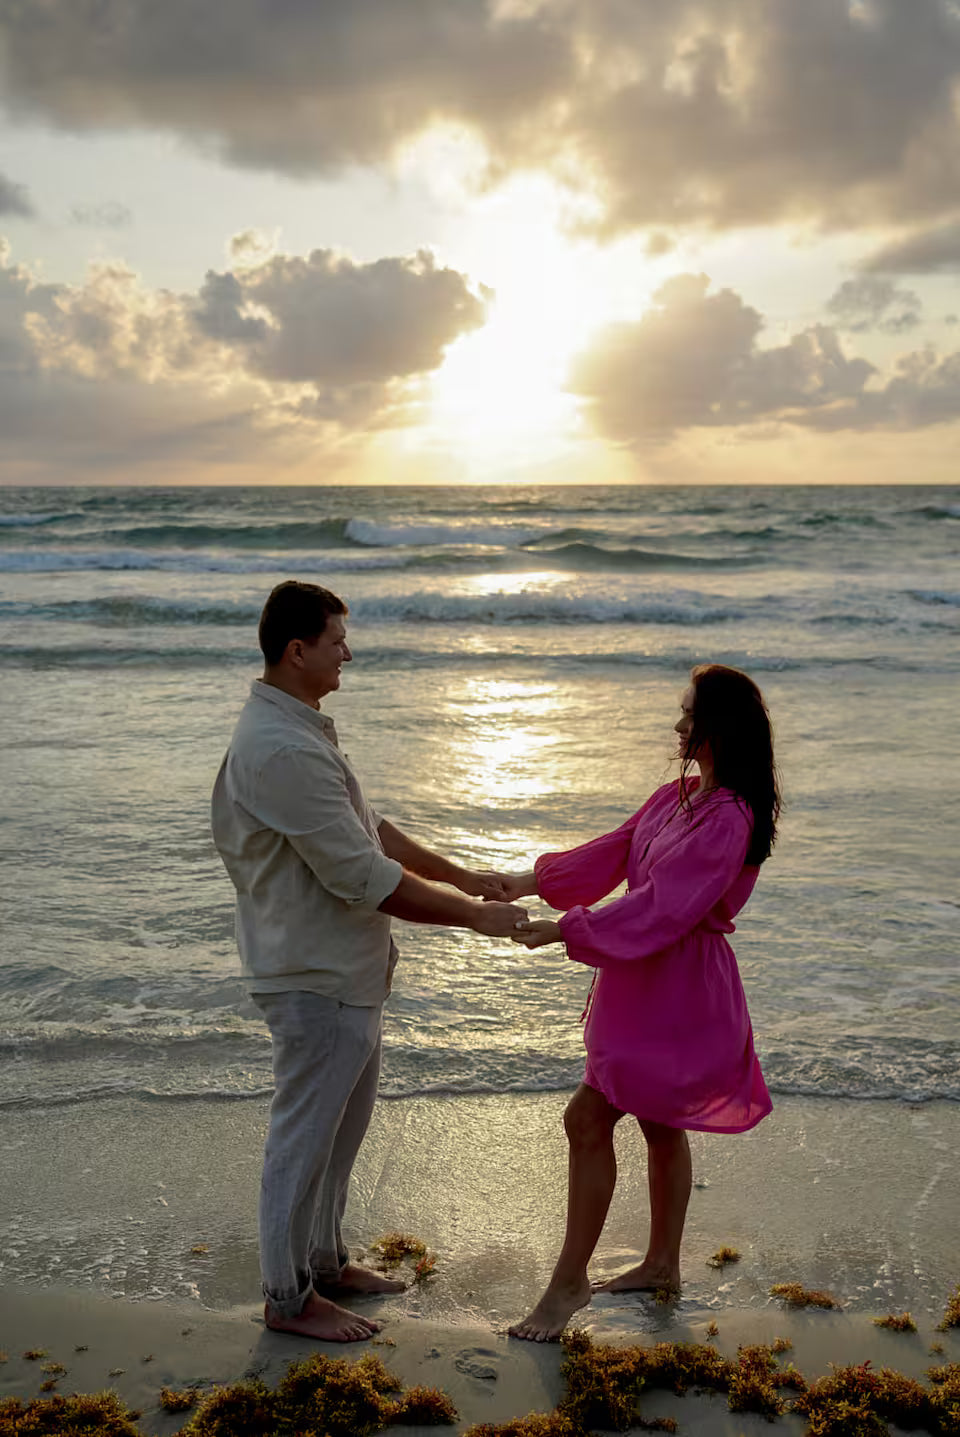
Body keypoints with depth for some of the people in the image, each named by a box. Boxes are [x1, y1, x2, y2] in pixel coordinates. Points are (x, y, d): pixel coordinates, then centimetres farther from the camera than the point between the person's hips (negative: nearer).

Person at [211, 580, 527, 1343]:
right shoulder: (281, 750, -26)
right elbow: (364, 878, -26)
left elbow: (370, 828, 17)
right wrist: (474, 916, -18)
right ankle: (288, 1298, 22)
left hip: (347, 971, 10)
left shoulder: (302, 730, 9)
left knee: (343, 1124, 22)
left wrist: (463, 876, 13)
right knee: (304, 1135, 5)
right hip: (314, 977, -10)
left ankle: (323, 1260, 39)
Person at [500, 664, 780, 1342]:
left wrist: (566, 929, -28)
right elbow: (616, 850, 12)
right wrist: (535, 880, 4)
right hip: (650, 981, 10)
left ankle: (569, 1281, 7)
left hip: (676, 992, -10)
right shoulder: (680, 795, 7)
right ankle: (663, 1263, 35)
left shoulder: (728, 821, -23)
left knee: (589, 1121, -6)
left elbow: (662, 909, -29)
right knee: (660, 1125, 20)